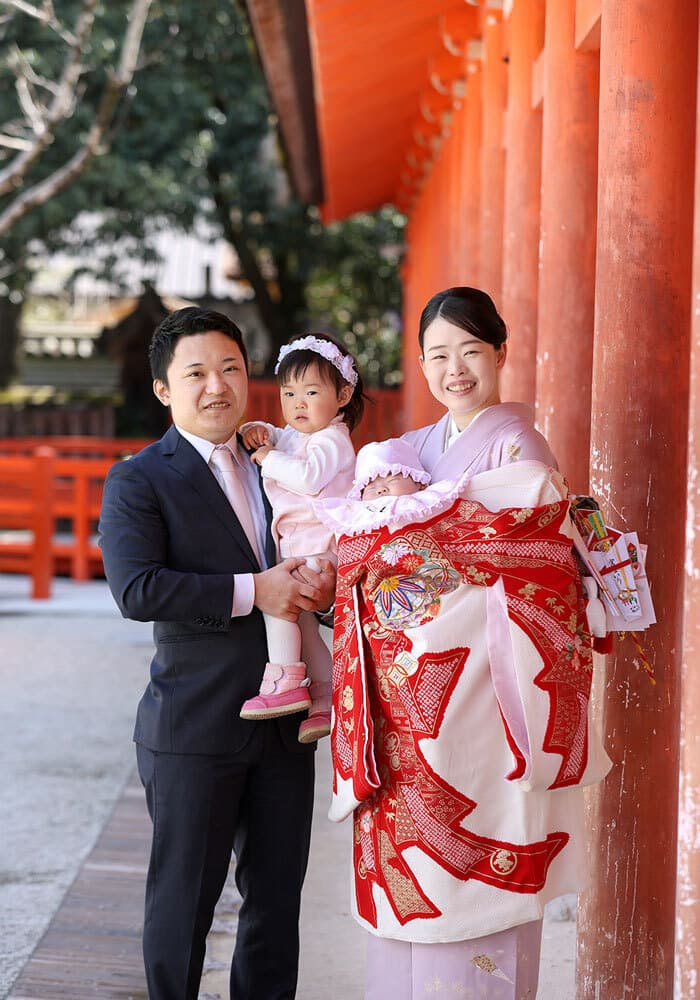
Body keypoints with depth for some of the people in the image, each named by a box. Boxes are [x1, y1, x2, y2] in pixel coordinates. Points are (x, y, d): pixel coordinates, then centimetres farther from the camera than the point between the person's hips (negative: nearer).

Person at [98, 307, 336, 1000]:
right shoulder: (140, 481, -5)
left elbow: (310, 556, 22)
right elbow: (136, 590, -19)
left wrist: (319, 583, -2)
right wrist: (251, 592, -21)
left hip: (284, 726, 6)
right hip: (194, 729, -5)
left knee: (278, 898, 13)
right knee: (184, 899, 4)